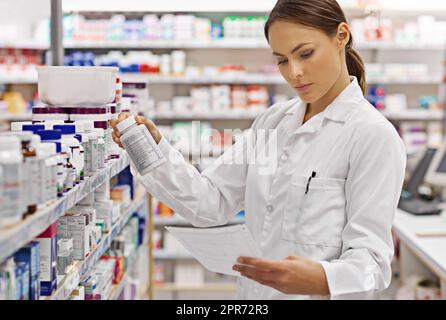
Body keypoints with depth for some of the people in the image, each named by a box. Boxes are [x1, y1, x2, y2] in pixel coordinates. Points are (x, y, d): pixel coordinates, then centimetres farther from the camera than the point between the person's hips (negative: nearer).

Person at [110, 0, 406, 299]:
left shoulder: (374, 135, -15)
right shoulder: (273, 121, 4)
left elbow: (369, 258, -19)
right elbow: (211, 202, -1)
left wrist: (321, 279, -39)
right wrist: (155, 148, -13)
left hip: (314, 294, -6)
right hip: (253, 293, 6)